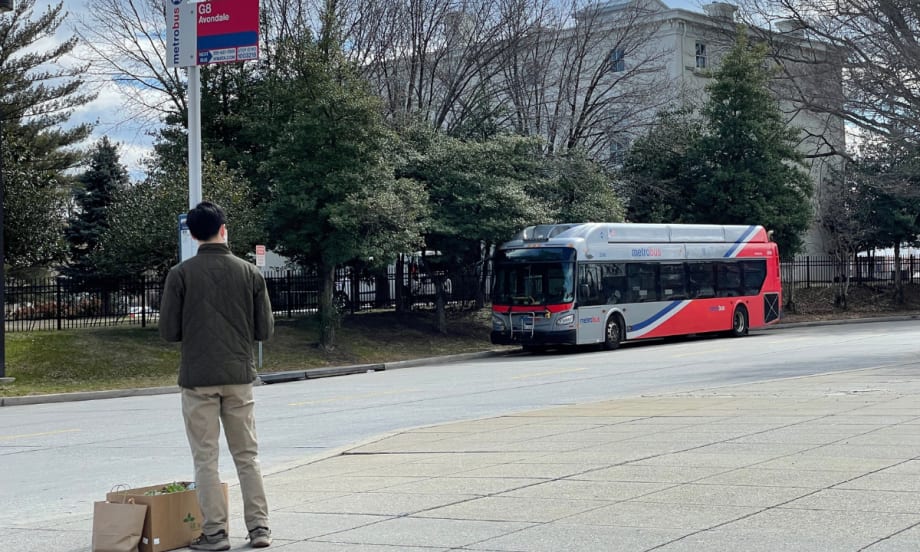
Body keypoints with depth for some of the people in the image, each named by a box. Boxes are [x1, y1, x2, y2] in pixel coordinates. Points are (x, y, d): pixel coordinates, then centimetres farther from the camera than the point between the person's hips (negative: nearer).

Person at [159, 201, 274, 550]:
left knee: (206, 458, 4)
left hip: (197, 379, -2)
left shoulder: (181, 274, -6)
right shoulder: (250, 272, 1)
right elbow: (264, 330, 2)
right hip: (239, 377, 2)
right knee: (247, 455, 12)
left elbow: (168, 331, -5)